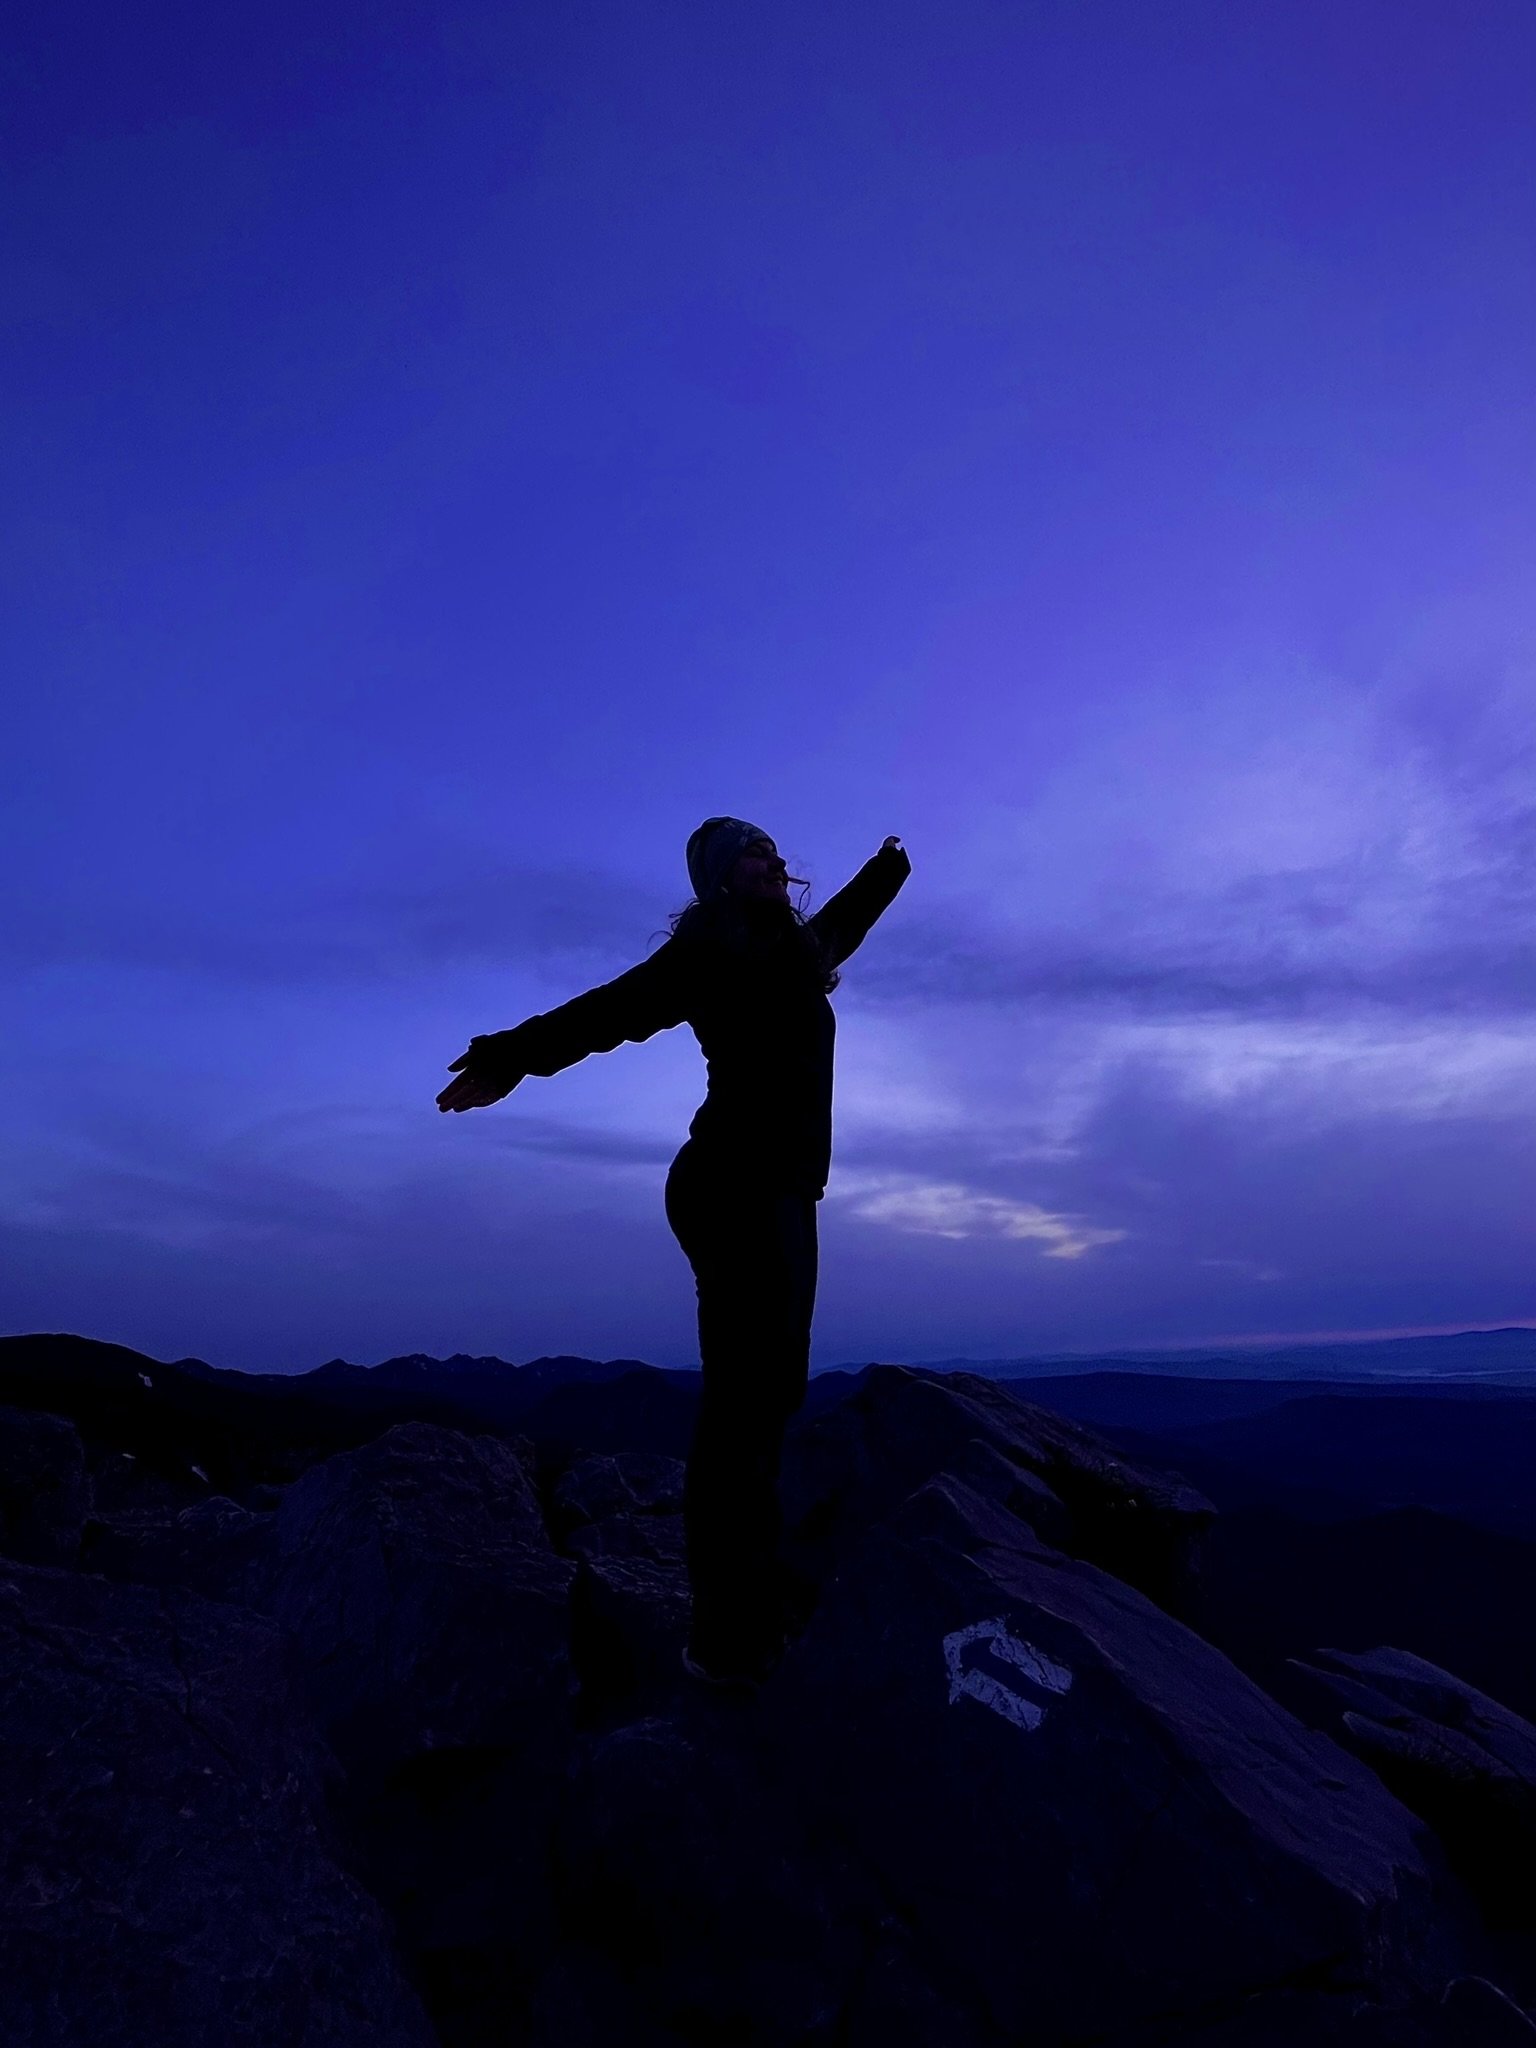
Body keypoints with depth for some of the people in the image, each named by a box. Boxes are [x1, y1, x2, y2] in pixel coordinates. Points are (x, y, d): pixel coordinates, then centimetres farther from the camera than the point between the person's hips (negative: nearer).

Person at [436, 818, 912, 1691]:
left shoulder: (784, 947, 22)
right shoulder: (717, 941, -4)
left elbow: (833, 933, 43)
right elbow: (619, 1005, -15)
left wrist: (885, 873, 56)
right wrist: (513, 1057, -25)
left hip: (775, 1189, 9)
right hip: (738, 1185, -9)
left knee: (767, 1395, 11)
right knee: (744, 1401, -9)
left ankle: (753, 1619, 22)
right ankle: (728, 1636, 0)